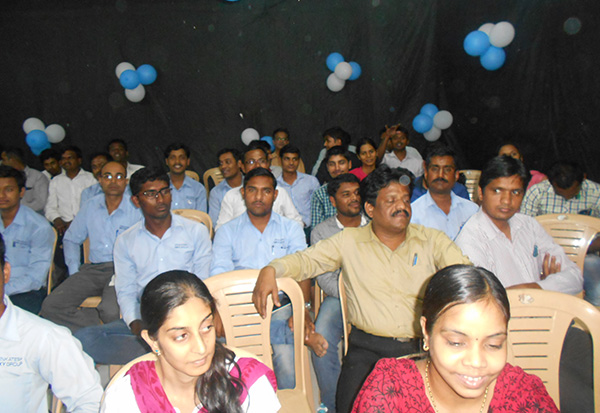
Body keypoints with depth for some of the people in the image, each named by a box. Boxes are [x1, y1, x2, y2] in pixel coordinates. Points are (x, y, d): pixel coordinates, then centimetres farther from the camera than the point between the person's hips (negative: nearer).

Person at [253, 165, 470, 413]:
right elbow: (307, 260, 6)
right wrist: (271, 270, -12)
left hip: (422, 347, 1)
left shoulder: (432, 240, 10)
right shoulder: (349, 241, 7)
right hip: (368, 348, -1)